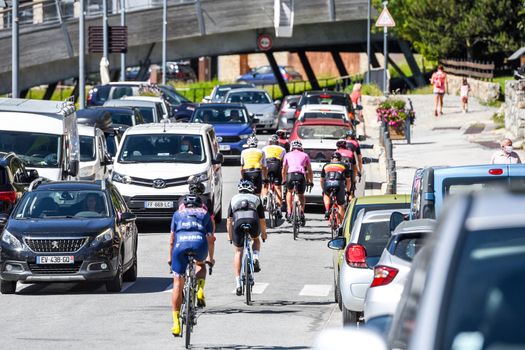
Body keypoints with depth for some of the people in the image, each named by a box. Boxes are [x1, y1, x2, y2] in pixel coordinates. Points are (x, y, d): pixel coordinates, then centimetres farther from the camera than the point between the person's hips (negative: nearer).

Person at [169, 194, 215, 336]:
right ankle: (200, 290, 7)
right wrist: (210, 258, 46)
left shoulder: (178, 214, 30)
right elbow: (210, 240, 31)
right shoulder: (204, 214, 30)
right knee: (201, 264, 35)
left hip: (181, 244, 0)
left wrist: (170, 258, 44)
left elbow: (172, 239, 31)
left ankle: (176, 323, 3)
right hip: (200, 243, 0)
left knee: (178, 285, 8)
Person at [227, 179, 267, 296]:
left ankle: (238, 283, 7)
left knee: (238, 252, 15)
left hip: (238, 222, 0)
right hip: (253, 221, 0)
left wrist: (230, 236, 44)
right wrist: (264, 234, 50)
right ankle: (255, 258, 6)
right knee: (256, 239, 35)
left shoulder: (234, 199, 31)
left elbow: (229, 221, 31)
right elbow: (262, 220, 34)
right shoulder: (256, 199, 30)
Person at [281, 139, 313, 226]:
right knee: (301, 195, 23)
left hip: (291, 174, 0)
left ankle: (289, 213, 15)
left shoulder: (288, 155, 24)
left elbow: (284, 171, 30)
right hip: (301, 175, 0)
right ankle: (302, 212, 2)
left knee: (289, 191, 28)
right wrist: (311, 181, 37)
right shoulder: (305, 155, 24)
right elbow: (310, 171, 25)